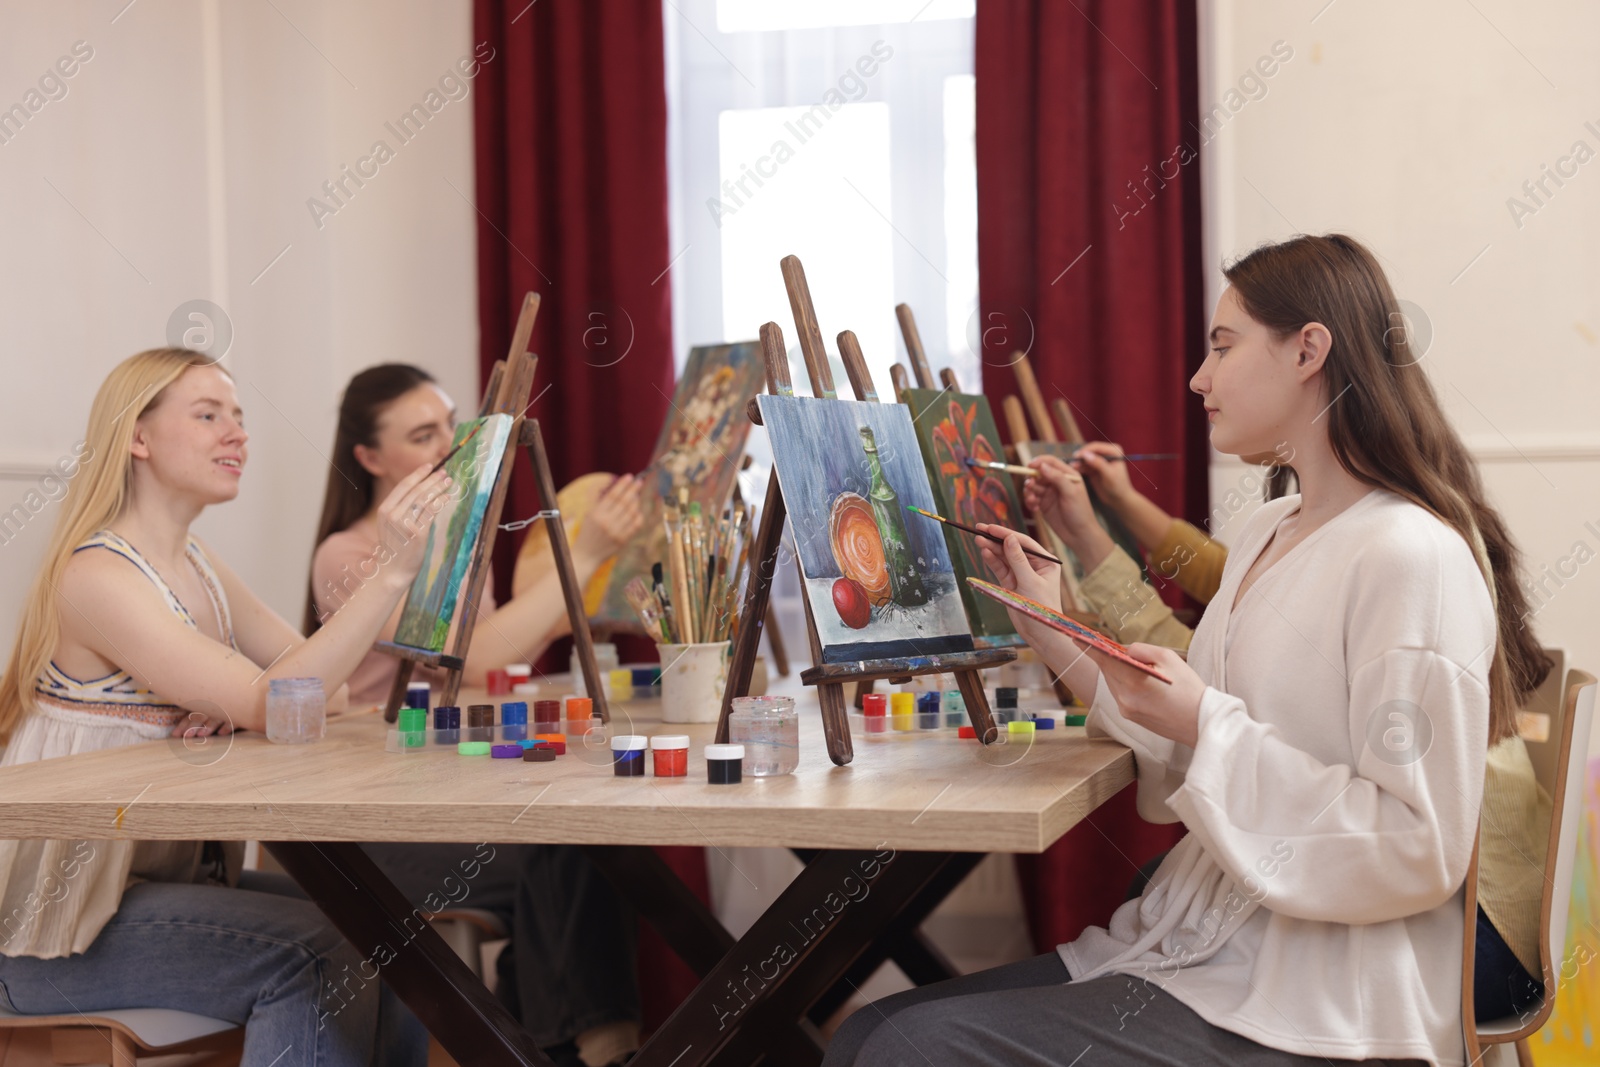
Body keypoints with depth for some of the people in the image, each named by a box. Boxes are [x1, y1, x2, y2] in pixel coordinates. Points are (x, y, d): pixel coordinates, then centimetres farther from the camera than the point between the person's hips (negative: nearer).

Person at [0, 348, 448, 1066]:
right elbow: (270, 703, -25)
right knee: (317, 952, -25)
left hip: (175, 881, 8)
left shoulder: (196, 569, 12)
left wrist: (241, 704, -13)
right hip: (65, 927, -8)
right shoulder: (94, 576, -17)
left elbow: (324, 689, 9)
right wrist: (392, 573, -30)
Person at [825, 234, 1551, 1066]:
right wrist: (1060, 641, 12)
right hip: (1195, 954, 9)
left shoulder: (1411, 556, -15)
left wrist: (1206, 725, -21)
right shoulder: (1265, 535, 15)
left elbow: (1418, 852, -19)